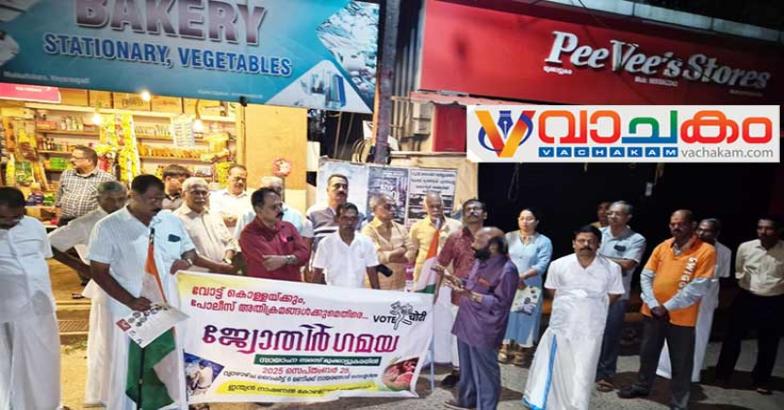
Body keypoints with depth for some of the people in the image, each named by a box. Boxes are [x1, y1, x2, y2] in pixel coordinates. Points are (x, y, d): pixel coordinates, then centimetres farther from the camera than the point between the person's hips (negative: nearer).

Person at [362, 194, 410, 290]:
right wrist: (401, 251, -5)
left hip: (399, 285, 4)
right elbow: (376, 257, -16)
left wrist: (387, 256, -10)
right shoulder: (369, 230, -7)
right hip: (377, 286, -4)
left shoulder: (401, 229, 7)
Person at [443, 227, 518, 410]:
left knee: (485, 373, 6)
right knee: (466, 367, 24)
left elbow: (500, 303, -22)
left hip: (484, 332, -9)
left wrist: (470, 295, -30)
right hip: (466, 325, 9)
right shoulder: (480, 261, 7)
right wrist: (454, 279, 1)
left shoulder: (507, 270, -22)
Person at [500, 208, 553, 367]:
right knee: (507, 315, 9)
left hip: (530, 287, -1)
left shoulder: (544, 242, -3)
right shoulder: (509, 237, 4)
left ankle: (521, 351, 22)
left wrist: (522, 277, -24)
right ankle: (505, 348, 25)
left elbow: (541, 266, -13)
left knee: (525, 318, 6)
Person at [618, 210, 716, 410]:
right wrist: (653, 304, -10)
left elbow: (698, 288, -16)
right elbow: (646, 276, 3)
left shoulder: (706, 251, -11)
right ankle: (642, 386, 40)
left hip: (682, 317, -4)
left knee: (681, 362, 8)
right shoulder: (662, 247, 2)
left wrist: (667, 307, -15)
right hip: (652, 312, 4)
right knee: (648, 352, 19)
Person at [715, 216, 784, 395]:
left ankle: (761, 380, 32)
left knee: (768, 345, 13)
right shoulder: (745, 247, -6)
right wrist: (746, 285, 12)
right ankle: (723, 373, 25)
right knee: (733, 338, 9)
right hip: (746, 299, 1)